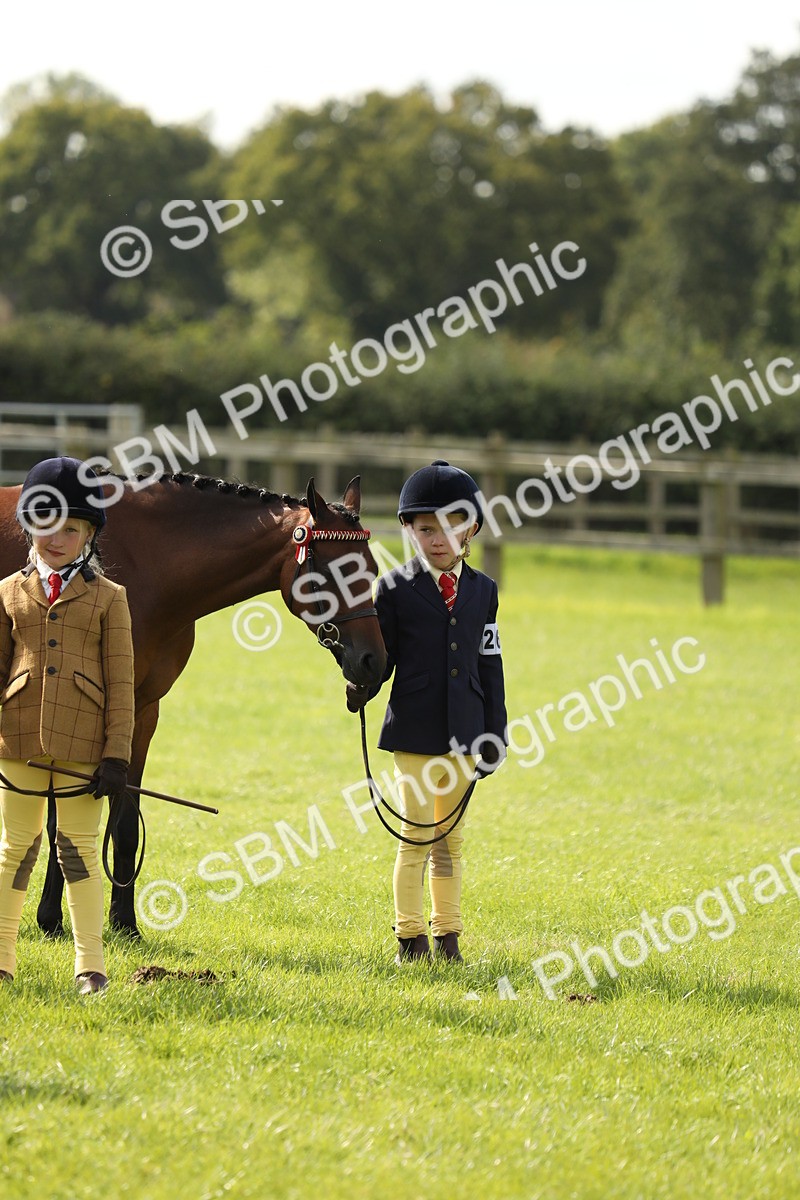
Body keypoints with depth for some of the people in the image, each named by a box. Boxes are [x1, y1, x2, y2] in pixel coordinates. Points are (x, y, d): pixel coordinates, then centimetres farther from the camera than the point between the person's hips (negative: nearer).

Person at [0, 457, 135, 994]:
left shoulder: (108, 598, 3)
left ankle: (90, 964, 7)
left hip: (82, 744, -2)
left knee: (80, 848, 2)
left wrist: (117, 756, -6)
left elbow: (121, 684, 0)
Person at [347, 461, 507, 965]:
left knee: (451, 838, 10)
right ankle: (411, 937, 7)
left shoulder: (483, 591, 7)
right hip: (414, 732, -3)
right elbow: (382, 656, 0)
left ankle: (447, 935, 17)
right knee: (415, 837, 0)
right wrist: (362, 687, -21)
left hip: (463, 734, 3)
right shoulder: (396, 588, -2)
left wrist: (495, 735, 6)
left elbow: (490, 666, 9)